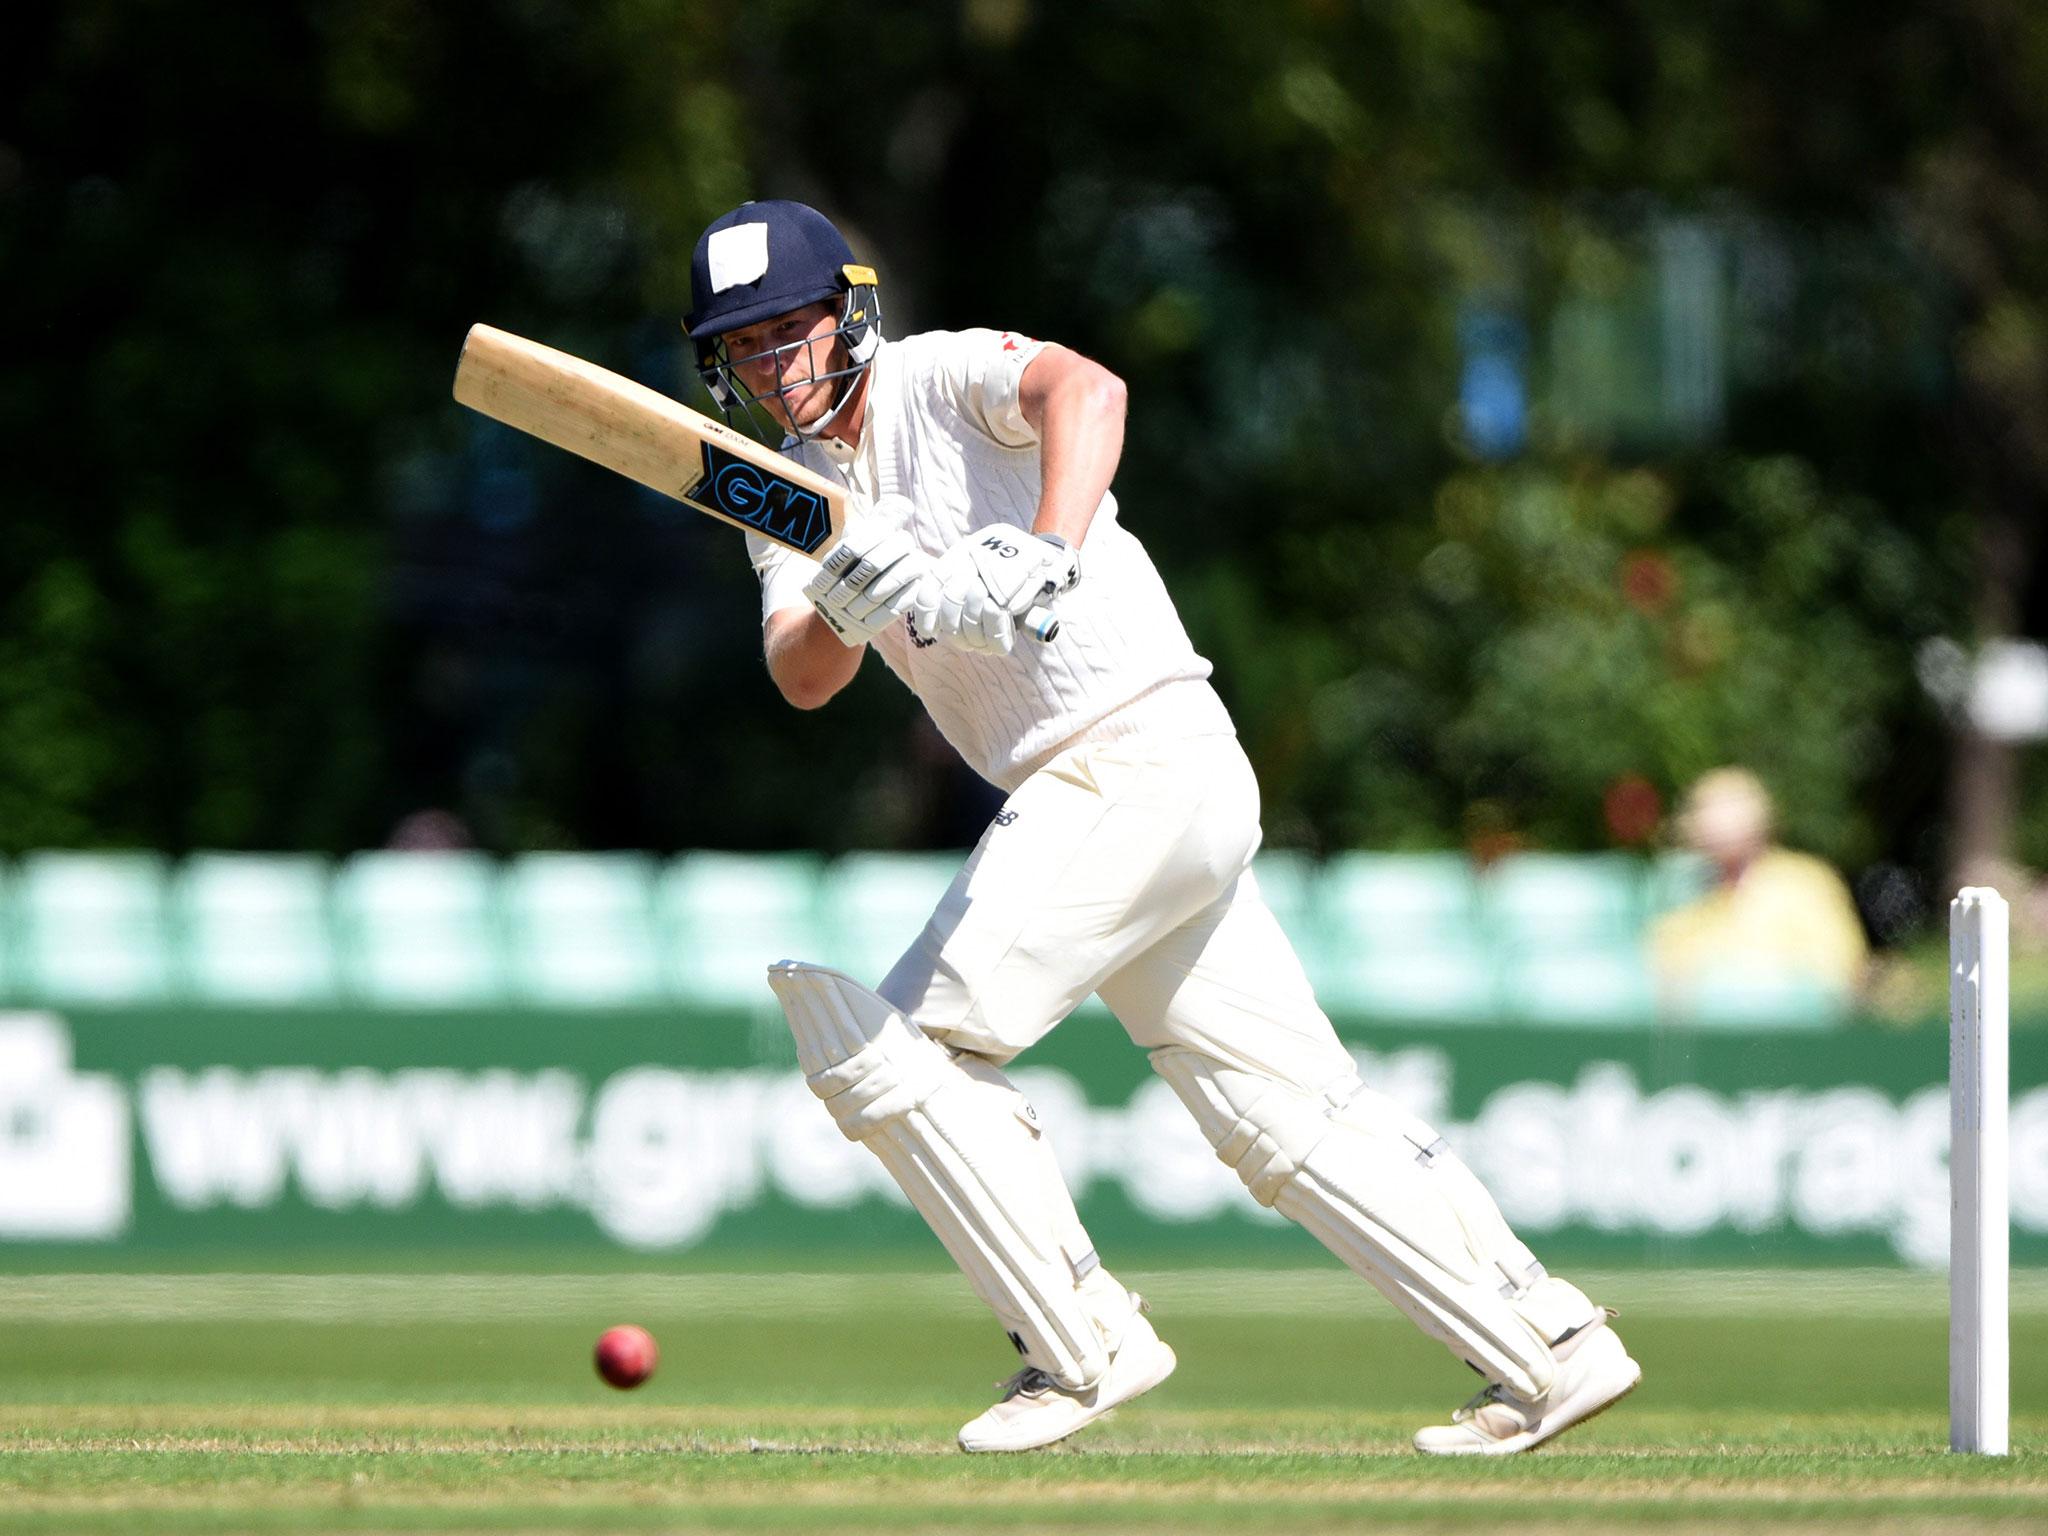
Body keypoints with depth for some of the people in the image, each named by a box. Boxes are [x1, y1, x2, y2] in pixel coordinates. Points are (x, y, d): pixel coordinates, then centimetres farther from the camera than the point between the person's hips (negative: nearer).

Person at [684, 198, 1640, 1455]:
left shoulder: (939, 379, -6)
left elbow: (1086, 388, -29)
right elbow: (804, 679, -2)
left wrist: (1044, 555, -45)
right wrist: (842, 613, -26)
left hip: (1144, 755, -9)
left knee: (889, 1043, -12)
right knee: (1291, 1118, 8)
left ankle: (1086, 1347, -7)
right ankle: (1549, 1351, 10)